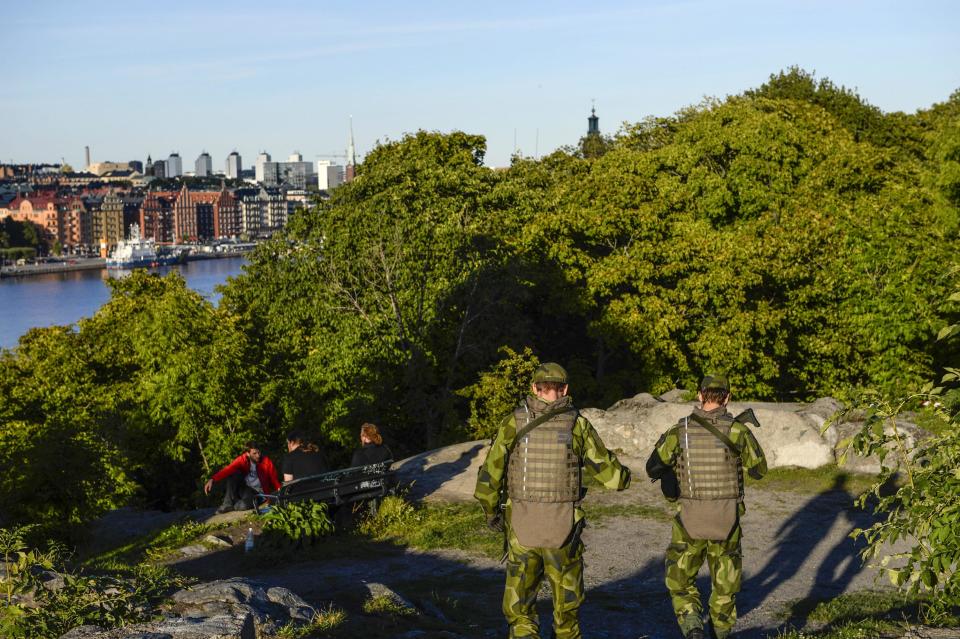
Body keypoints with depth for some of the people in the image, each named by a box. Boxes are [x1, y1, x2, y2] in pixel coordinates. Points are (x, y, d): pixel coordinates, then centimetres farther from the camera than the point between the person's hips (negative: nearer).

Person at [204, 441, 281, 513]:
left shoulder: (266, 461, -15)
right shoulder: (243, 459, -10)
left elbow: (274, 479, -12)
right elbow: (228, 469, -22)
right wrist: (212, 480, -35)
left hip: (258, 493, -3)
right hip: (244, 487, 3)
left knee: (243, 506, -33)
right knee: (233, 474, -21)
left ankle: (236, 504, 3)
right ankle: (228, 503, -13)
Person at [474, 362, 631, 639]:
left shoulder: (513, 423, -3)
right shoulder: (577, 424, -4)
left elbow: (489, 475, -4)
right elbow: (608, 472, 0)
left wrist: (491, 511, 12)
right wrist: (623, 476, 23)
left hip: (521, 526, 0)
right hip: (564, 529, 0)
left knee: (519, 605, 10)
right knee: (566, 601, 19)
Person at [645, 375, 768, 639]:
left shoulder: (681, 430, -5)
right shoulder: (737, 430, -7)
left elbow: (653, 469, -1)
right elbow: (759, 469, 5)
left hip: (690, 519, 0)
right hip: (727, 519, 1)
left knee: (680, 578, 13)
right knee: (725, 580, 20)